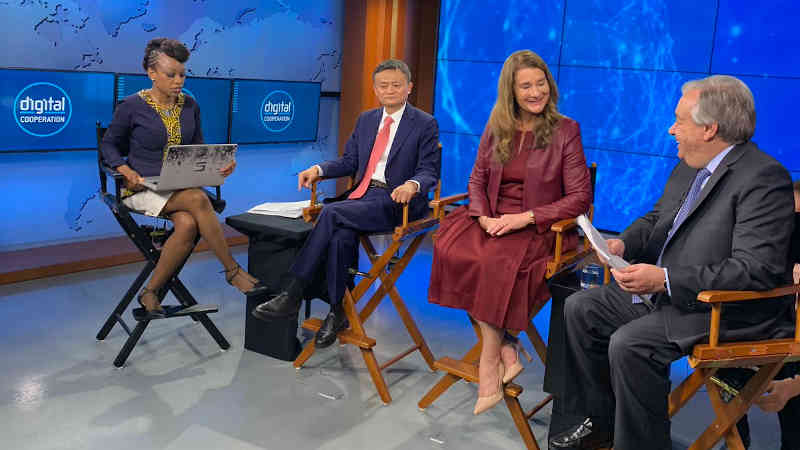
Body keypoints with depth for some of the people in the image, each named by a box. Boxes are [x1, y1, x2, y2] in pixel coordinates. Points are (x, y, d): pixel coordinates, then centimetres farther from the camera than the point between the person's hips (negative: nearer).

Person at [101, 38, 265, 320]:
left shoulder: (189, 106, 9)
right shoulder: (132, 106, -4)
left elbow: (198, 148, 16)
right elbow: (109, 144, 6)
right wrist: (125, 171, -14)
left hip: (181, 187, 4)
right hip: (143, 188, -4)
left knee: (188, 225, -31)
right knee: (198, 200, -33)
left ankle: (150, 293, -14)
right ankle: (233, 271, -20)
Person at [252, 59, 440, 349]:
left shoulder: (425, 124, 2)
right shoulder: (365, 120, 20)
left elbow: (429, 172, -3)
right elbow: (349, 161, 18)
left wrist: (412, 185, -26)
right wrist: (318, 169, -1)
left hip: (396, 201, -5)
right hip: (363, 195, 5)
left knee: (332, 212, -27)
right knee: (341, 236, -29)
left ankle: (291, 294, -24)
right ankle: (337, 313, -18)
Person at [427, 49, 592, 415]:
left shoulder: (565, 130, -1)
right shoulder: (496, 128, 12)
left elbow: (580, 197, -4)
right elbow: (477, 180, 16)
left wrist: (525, 218, -16)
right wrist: (482, 217, -7)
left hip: (539, 227, -4)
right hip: (493, 220, 4)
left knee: (498, 261, -35)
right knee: (452, 249, -27)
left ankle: (489, 365, -19)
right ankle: (504, 348, -20)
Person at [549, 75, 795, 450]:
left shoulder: (764, 177, -20)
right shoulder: (689, 166, 8)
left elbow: (757, 270, -27)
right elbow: (657, 218, 23)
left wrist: (666, 279, -29)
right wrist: (624, 243, 1)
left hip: (728, 310, -10)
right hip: (663, 292, 10)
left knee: (629, 343, -28)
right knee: (579, 308, 5)